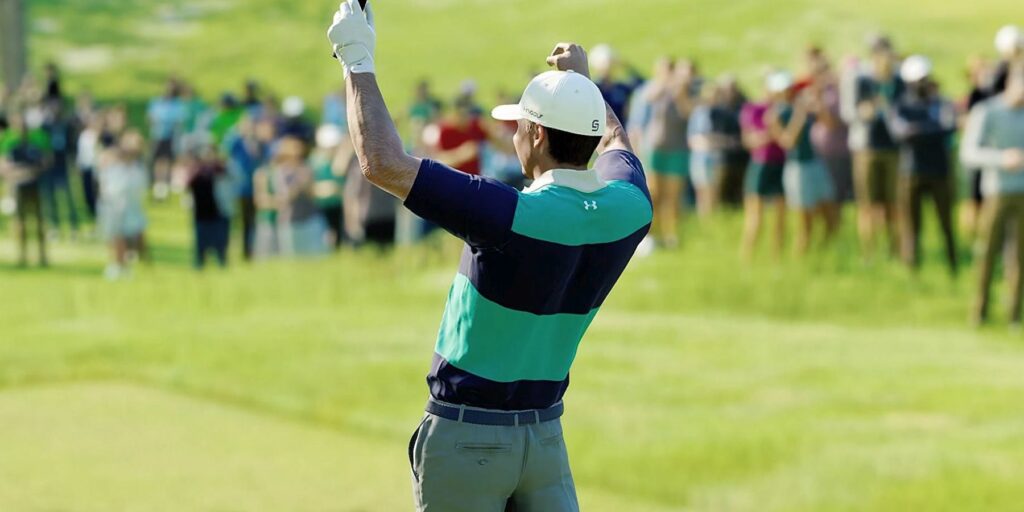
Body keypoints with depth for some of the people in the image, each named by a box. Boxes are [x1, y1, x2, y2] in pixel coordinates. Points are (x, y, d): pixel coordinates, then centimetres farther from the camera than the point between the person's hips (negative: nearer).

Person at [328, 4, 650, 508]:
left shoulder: (515, 215, -23)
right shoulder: (629, 208, -4)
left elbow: (383, 164, -22)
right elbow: (614, 140, 23)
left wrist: (357, 62, -11)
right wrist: (580, 78, 39)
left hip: (463, 438, -5)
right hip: (545, 435, 5)